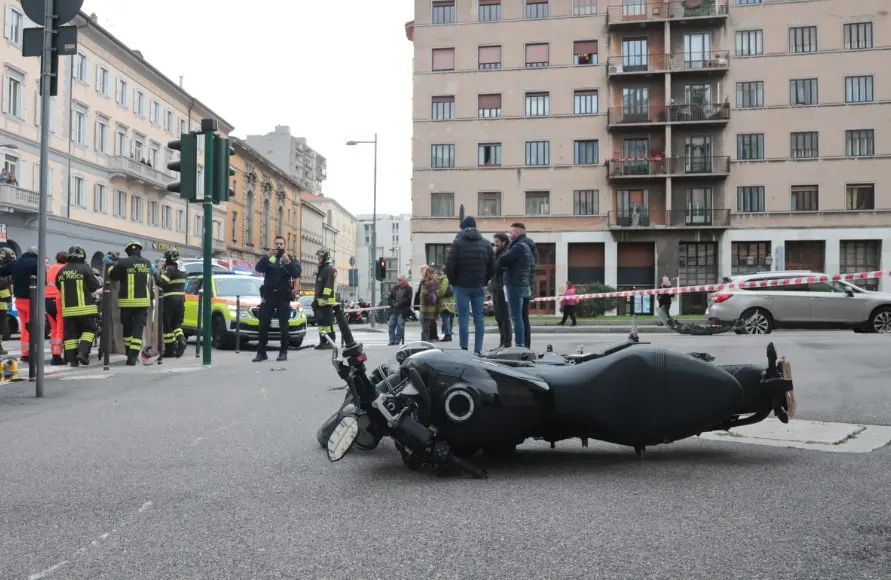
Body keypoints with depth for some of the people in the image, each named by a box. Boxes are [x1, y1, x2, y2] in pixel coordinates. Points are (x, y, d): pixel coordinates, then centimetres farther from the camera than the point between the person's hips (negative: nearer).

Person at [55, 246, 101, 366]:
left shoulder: (61, 271, 6)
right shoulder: (84, 269, -9)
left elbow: (58, 286, 18)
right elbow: (96, 286, -4)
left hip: (67, 308, 4)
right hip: (84, 307, -4)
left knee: (70, 334, 7)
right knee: (89, 330, 7)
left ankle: (72, 360, 5)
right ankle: (82, 352, -11)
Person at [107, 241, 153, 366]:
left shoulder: (123, 263, -10)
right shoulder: (147, 263, 3)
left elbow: (113, 275, 2)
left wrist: (113, 264, 18)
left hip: (127, 301, -2)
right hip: (143, 301, 2)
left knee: (127, 328, 15)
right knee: (138, 329, 1)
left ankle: (130, 355, 25)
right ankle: (133, 357, -9)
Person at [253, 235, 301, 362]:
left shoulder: (291, 258, 7)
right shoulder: (268, 257, 10)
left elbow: (297, 273, -9)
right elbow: (258, 268, -7)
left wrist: (288, 262, -24)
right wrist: (267, 257, -22)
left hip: (283, 297, -1)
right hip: (268, 296, 2)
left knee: (284, 325, -2)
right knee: (263, 324, -1)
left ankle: (283, 352, 1)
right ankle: (261, 352, 2)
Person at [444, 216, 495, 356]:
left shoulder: (457, 243, -4)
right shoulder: (486, 244, 8)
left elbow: (449, 265, -10)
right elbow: (493, 266, 6)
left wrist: (453, 281, 4)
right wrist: (484, 281, 14)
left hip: (462, 286, -3)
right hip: (479, 287, 3)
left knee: (463, 317, -2)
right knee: (478, 317, 5)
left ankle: (464, 349, -6)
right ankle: (478, 350, 3)